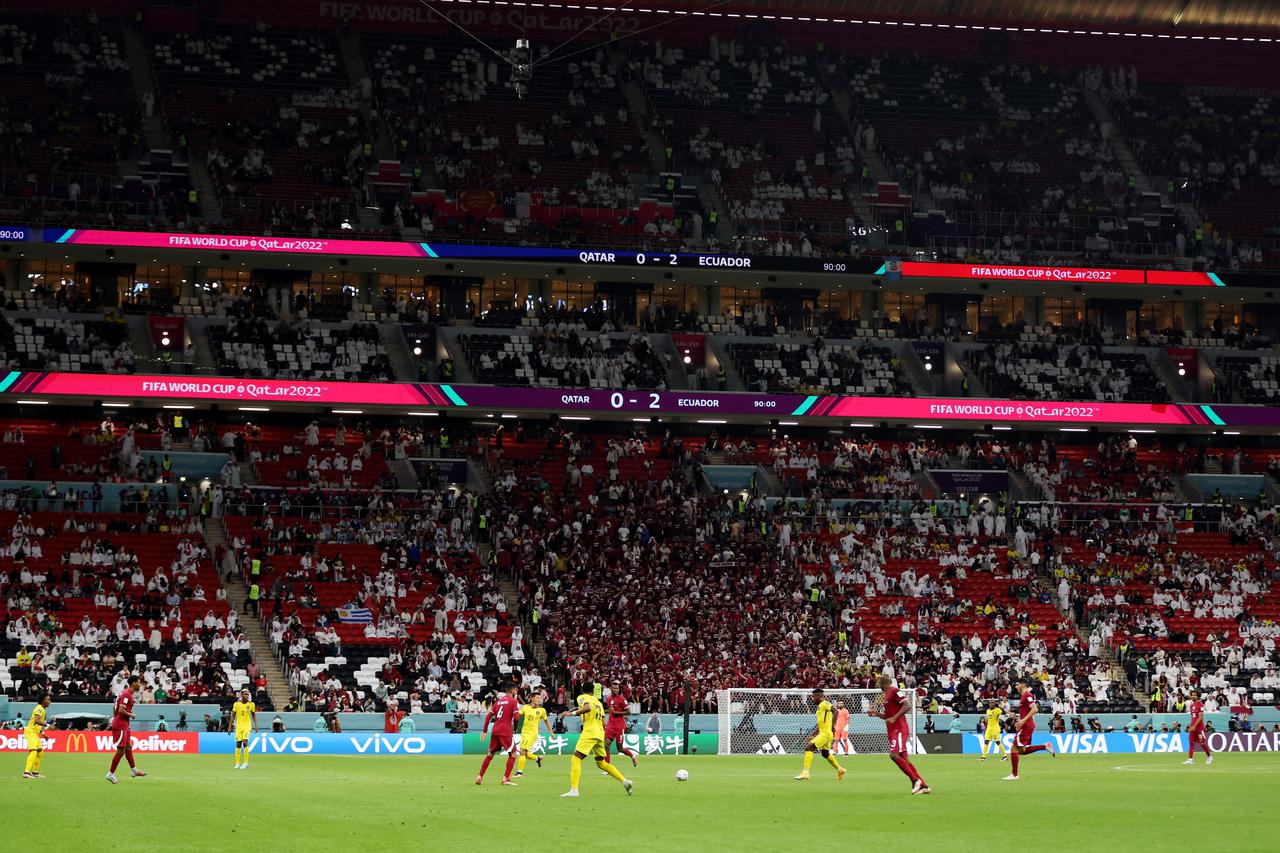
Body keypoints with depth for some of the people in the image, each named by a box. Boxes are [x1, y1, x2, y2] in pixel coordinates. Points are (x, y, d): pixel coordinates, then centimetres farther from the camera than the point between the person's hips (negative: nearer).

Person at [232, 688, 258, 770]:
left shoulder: (251, 704, -1)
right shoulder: (237, 704, -3)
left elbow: (253, 715, 10)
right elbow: (233, 715, 5)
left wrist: (256, 725, 3)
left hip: (247, 726, -1)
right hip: (239, 726, 1)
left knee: (245, 742, -16)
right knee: (238, 744, 2)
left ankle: (246, 762, -10)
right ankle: (237, 763, 11)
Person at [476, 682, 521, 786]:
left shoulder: (498, 701, 16)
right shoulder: (514, 701, -2)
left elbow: (488, 716, 13)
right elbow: (516, 717, -13)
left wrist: (484, 731, 16)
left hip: (495, 731, 6)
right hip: (505, 732, -6)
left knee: (490, 754, 18)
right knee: (512, 754, 3)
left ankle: (479, 777, 15)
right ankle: (506, 778, -7)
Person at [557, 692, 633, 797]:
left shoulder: (582, 697, 0)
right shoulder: (597, 701, 22)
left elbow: (587, 707, -23)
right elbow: (603, 723, 20)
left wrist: (572, 713, -25)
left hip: (589, 733, -7)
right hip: (600, 734, 7)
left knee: (576, 759, -9)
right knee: (601, 763, 20)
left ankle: (574, 790, -21)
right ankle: (624, 781, 13)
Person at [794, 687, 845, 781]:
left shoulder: (824, 704, -11)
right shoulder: (820, 707, 19)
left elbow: (835, 711, -27)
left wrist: (833, 725, -31)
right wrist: (812, 735, 21)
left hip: (826, 733, -10)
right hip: (823, 732, 10)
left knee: (808, 748, -15)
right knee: (825, 754, 25)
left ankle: (805, 772, -18)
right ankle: (839, 769, 38)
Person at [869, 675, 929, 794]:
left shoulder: (894, 691, -9)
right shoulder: (884, 695, 19)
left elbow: (906, 706, -18)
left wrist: (894, 718, -23)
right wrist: (877, 714, 12)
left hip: (899, 729, -9)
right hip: (892, 731, 9)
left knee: (894, 755, -20)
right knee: (903, 758, 5)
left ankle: (915, 780, -14)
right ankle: (923, 786, 6)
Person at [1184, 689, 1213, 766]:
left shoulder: (1200, 705, -12)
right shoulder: (1191, 705, 13)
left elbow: (1200, 718, -18)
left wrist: (1194, 726, -22)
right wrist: (1190, 726, 17)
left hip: (1199, 727, -8)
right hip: (1192, 727, 8)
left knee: (1202, 743, -1)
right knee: (1191, 742, 1)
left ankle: (1210, 757, 16)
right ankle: (1190, 759, -1)